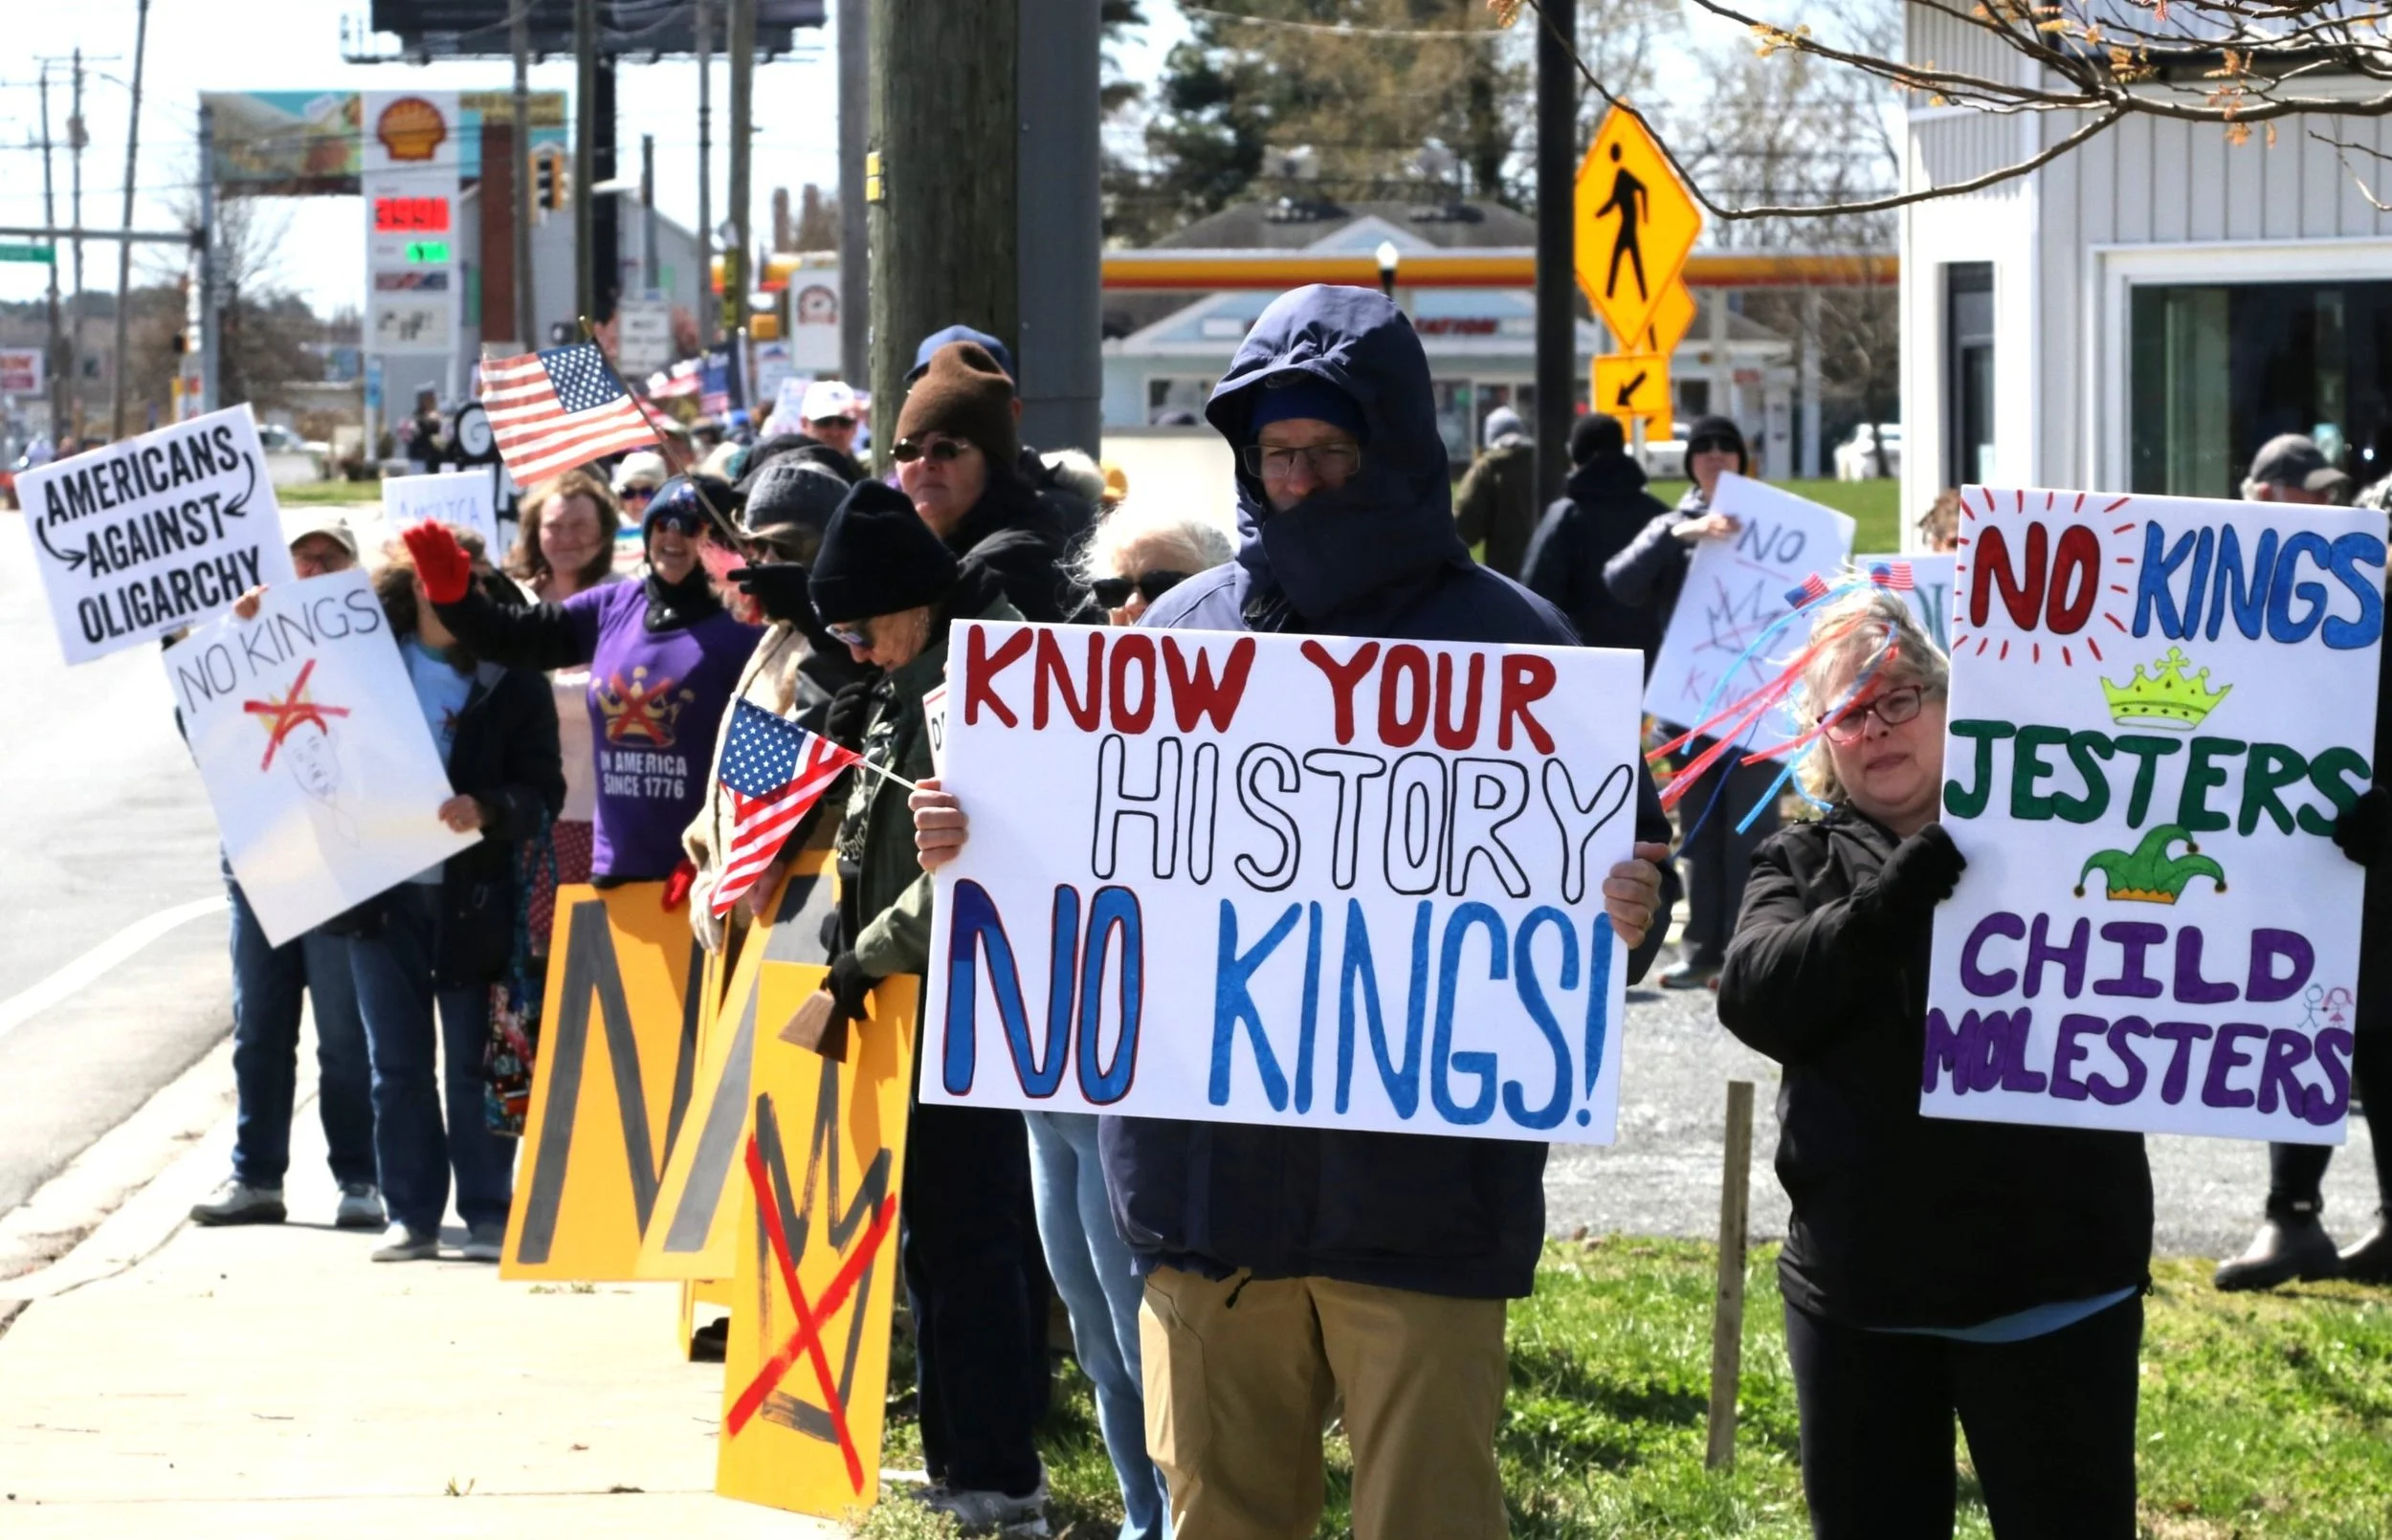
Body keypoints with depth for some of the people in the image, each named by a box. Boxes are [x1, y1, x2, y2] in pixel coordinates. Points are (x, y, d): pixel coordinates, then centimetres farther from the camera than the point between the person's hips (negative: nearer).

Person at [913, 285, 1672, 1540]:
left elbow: (1618, 882, 2)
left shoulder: (1505, 640, 1)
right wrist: (972, 848, -1)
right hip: (1207, 1179, 4)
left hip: (1422, 1193, -3)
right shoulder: (1183, 632, 10)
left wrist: (1622, 922, -21)